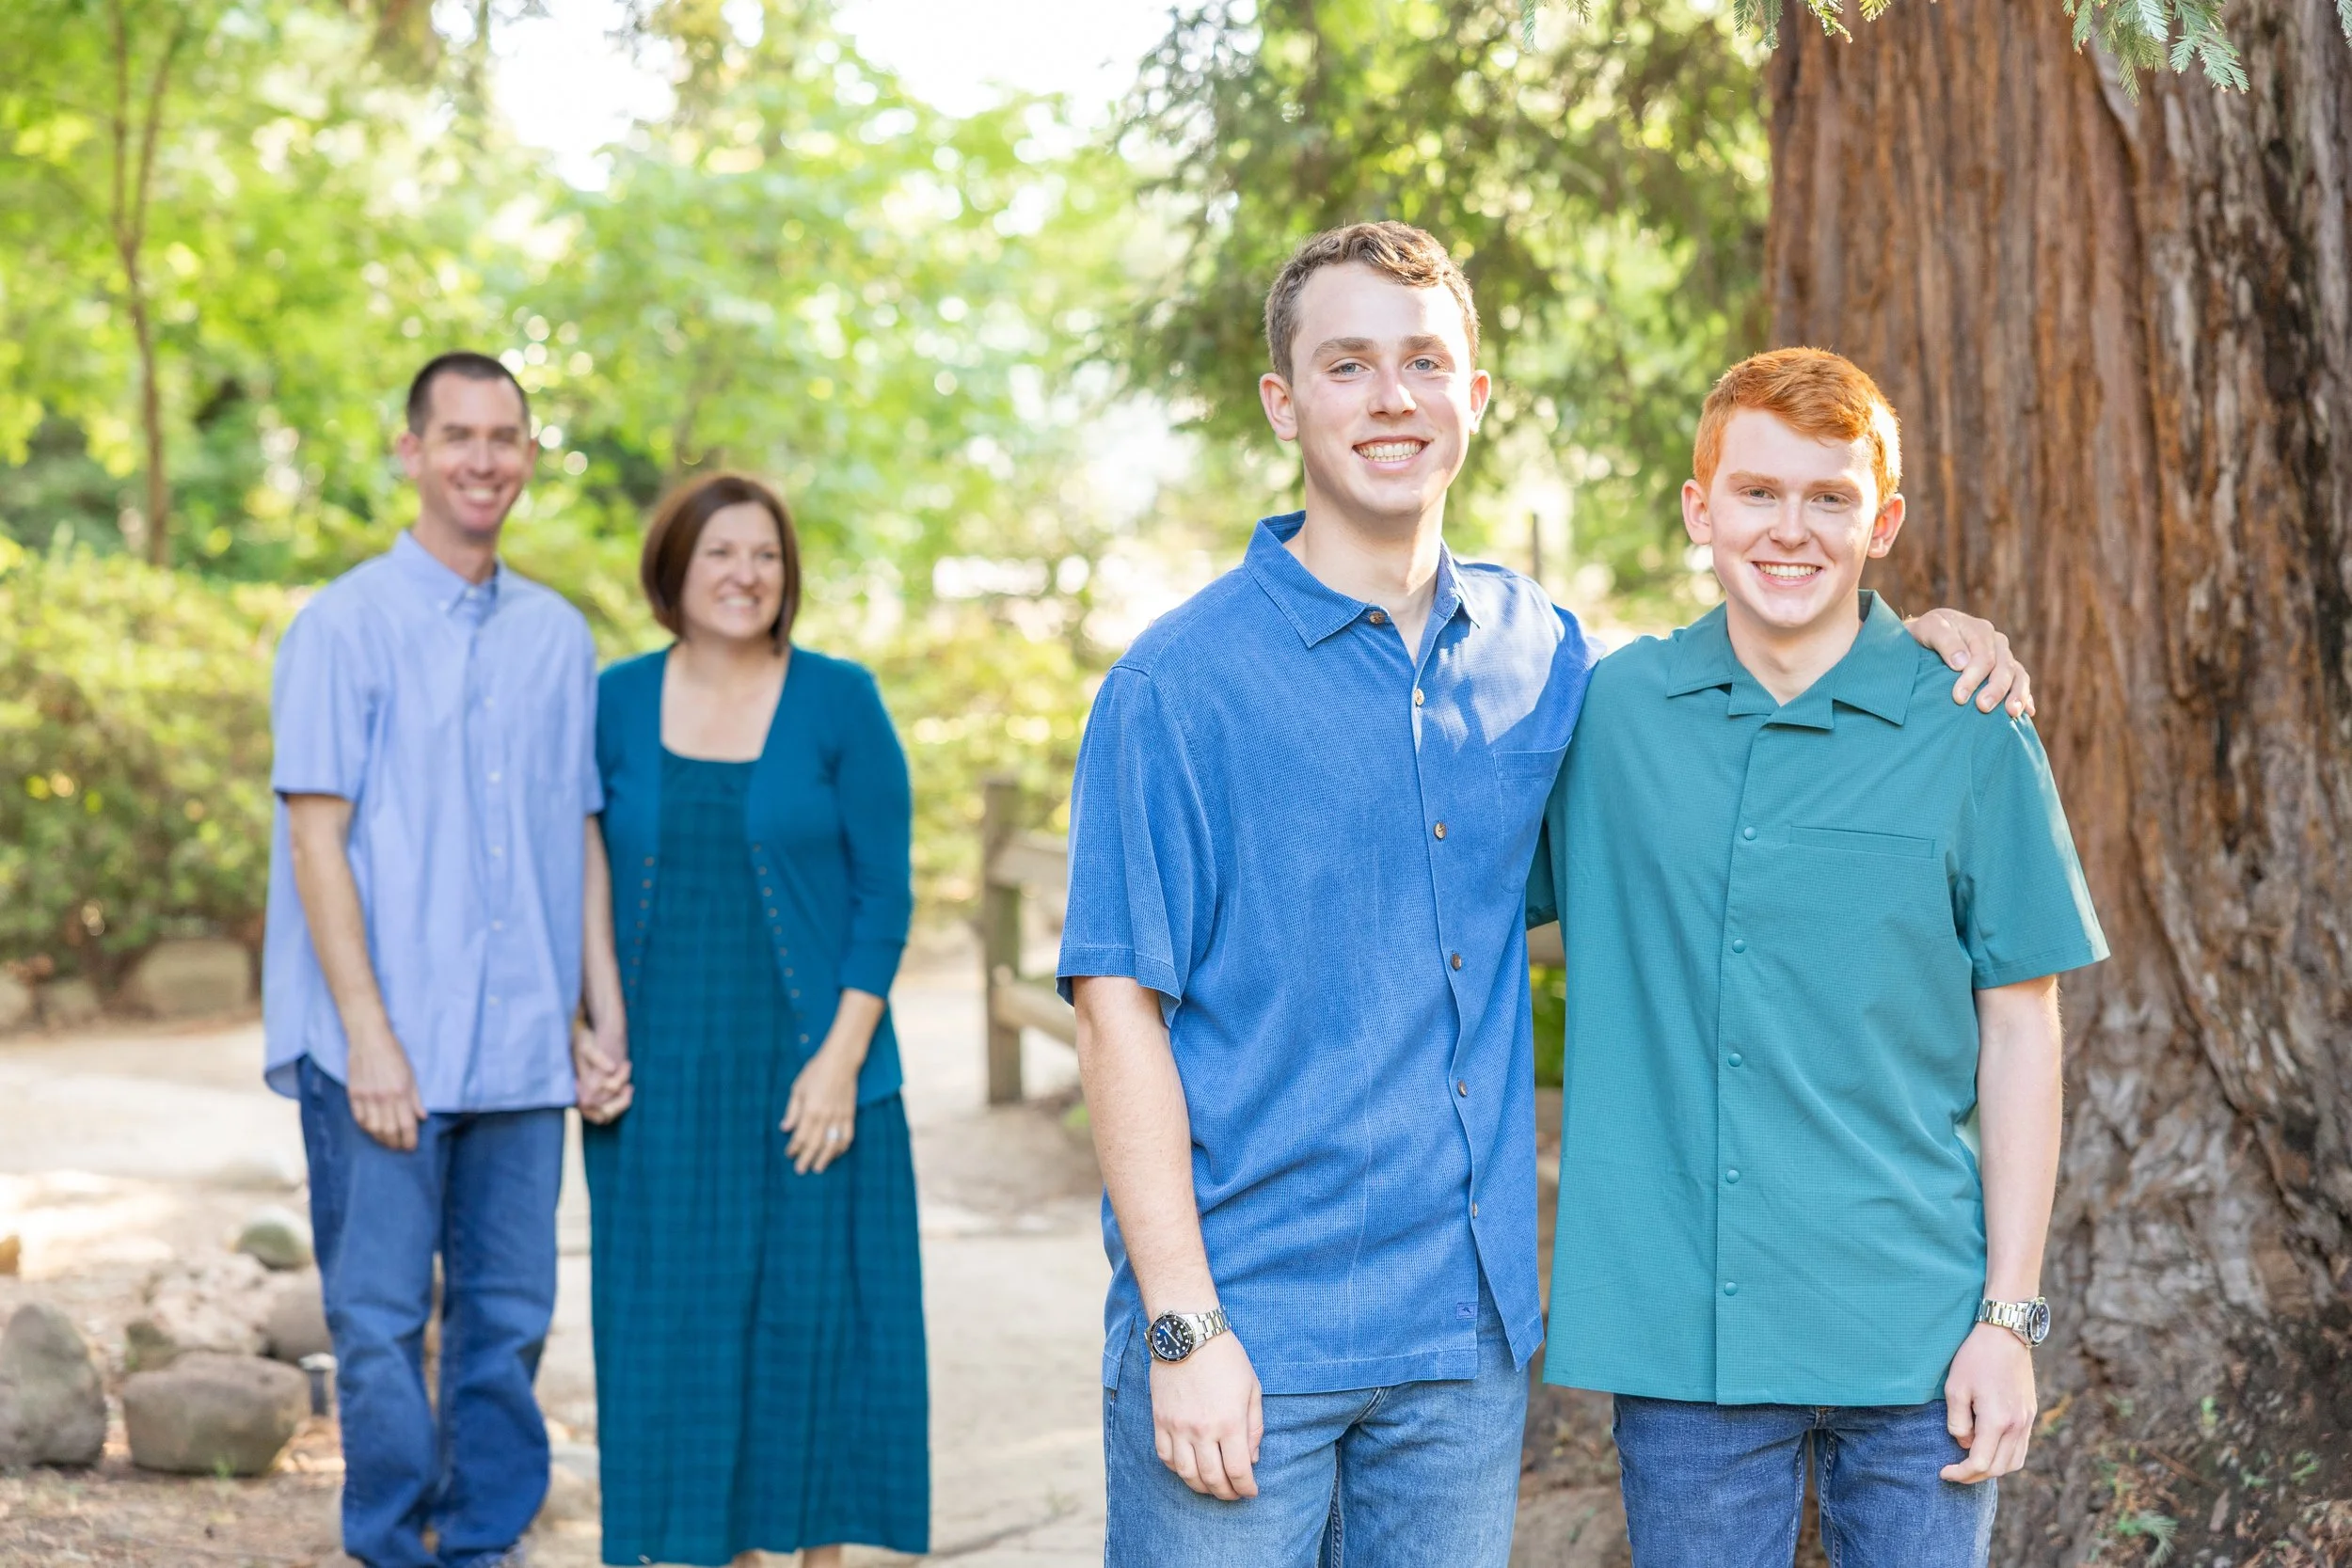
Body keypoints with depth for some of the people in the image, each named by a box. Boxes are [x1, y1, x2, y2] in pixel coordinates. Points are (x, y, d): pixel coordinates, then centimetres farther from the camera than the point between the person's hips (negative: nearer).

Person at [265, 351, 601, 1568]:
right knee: (380, 1324, 0)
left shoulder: (558, 636, 12)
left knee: (508, 1319, 8)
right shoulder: (346, 625, -3)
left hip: (520, 1048, 4)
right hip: (385, 1049, -4)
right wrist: (369, 1034, -13)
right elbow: (315, 838, -7)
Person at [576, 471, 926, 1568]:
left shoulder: (838, 701, -1)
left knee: (814, 1311, 1)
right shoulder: (616, 703, 5)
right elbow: (585, 882, 9)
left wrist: (840, 1057, -11)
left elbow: (885, 891, -3)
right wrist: (594, 1034, -2)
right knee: (683, 1323, 5)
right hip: (663, 1078, 2)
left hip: (805, 1069, -2)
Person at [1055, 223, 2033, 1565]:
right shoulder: (1181, 685, -8)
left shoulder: (1537, 652, 7)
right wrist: (1184, 1328, -16)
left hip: (1471, 1331, 5)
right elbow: (1120, 1005, -10)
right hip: (1249, 1329, -5)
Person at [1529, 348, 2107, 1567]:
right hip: (1674, 1325, 1)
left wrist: (2010, 1314, -2)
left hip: (1908, 1329, -1)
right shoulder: (1610, 712, 2)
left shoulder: (1969, 734, -2)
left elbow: (2020, 1030, 1)